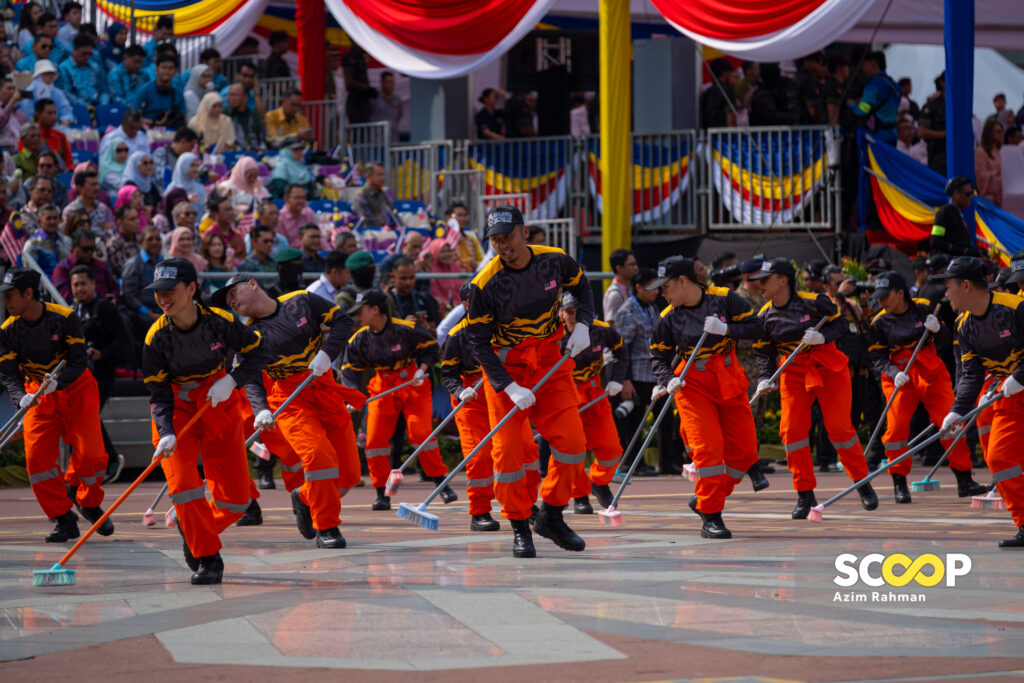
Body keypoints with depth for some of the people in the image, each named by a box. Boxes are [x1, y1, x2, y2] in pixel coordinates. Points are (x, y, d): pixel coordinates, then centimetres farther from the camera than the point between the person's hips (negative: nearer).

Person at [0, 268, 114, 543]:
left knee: (90, 454, -17)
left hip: (76, 390, -3)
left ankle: (89, 502, 14)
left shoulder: (65, 318, -18)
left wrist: (57, 383, -38)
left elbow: (78, 363, -19)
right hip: (38, 395, 3)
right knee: (37, 457, -13)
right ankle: (64, 520, 2)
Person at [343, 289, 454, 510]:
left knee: (420, 432, -15)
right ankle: (382, 494, 2)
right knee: (375, 438, -7)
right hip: (382, 388, 4)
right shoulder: (360, 339, -3)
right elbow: (351, 370, 1)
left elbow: (430, 348, -1)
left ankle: (441, 483, -1)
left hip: (412, 385, -4)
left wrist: (422, 370, -16)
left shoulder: (405, 330, -14)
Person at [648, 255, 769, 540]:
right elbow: (659, 356, 4)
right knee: (707, 448, -14)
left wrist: (726, 329, -20)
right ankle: (710, 518, -8)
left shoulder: (724, 299, -7)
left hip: (729, 382, 1)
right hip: (692, 386, -1)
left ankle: (706, 502, 22)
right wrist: (668, 381, -15)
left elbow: (757, 328, -5)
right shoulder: (669, 317, -3)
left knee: (742, 447, 1)